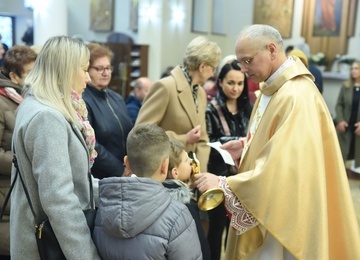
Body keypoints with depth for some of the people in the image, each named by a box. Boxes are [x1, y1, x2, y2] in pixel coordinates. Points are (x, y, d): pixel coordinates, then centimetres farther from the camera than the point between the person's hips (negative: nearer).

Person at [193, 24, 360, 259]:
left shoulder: (297, 96, -26)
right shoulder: (273, 87, 5)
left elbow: (284, 168, -30)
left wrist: (223, 184, -27)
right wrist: (247, 145, 2)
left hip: (282, 215, -9)